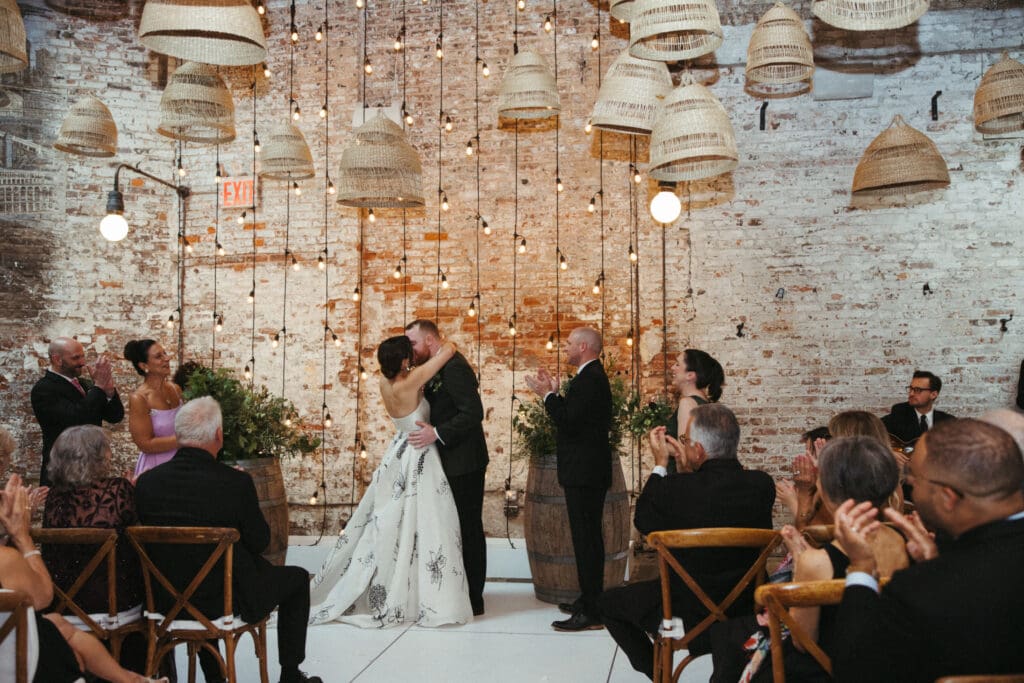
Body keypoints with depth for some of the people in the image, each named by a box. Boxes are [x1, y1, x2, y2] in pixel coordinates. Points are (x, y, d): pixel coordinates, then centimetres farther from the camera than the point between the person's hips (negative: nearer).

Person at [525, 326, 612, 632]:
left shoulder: (590, 379, -17)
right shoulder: (591, 376, 16)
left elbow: (569, 420, -24)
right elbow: (574, 415, 15)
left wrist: (547, 394, -13)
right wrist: (555, 391, 11)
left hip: (585, 472, -11)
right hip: (587, 471, 11)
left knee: (586, 539, -8)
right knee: (588, 537, 17)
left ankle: (591, 613, -4)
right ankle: (590, 599, 28)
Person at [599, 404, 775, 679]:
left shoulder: (674, 489, -27)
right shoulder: (762, 485, -14)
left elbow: (642, 521, -5)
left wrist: (660, 463, 2)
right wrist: (687, 469, 5)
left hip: (688, 615, -5)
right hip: (747, 607, 5)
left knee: (610, 602, 19)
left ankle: (658, 673, 22)